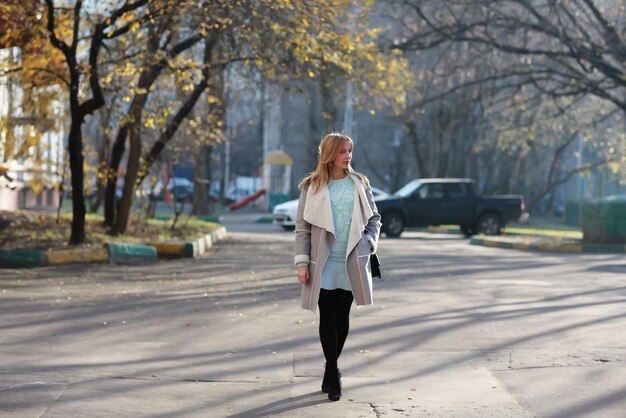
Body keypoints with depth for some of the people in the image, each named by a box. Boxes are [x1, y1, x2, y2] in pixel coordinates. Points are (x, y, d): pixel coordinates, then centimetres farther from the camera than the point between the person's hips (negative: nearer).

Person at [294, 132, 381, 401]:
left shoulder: (359, 184, 5)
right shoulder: (312, 186, -1)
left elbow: (374, 217, 13)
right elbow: (302, 227, -1)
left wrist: (370, 241, -4)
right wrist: (302, 262, -7)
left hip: (352, 263, 2)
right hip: (324, 264, -2)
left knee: (342, 318, 8)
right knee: (327, 318, -1)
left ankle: (331, 370, 23)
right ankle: (333, 374, 5)